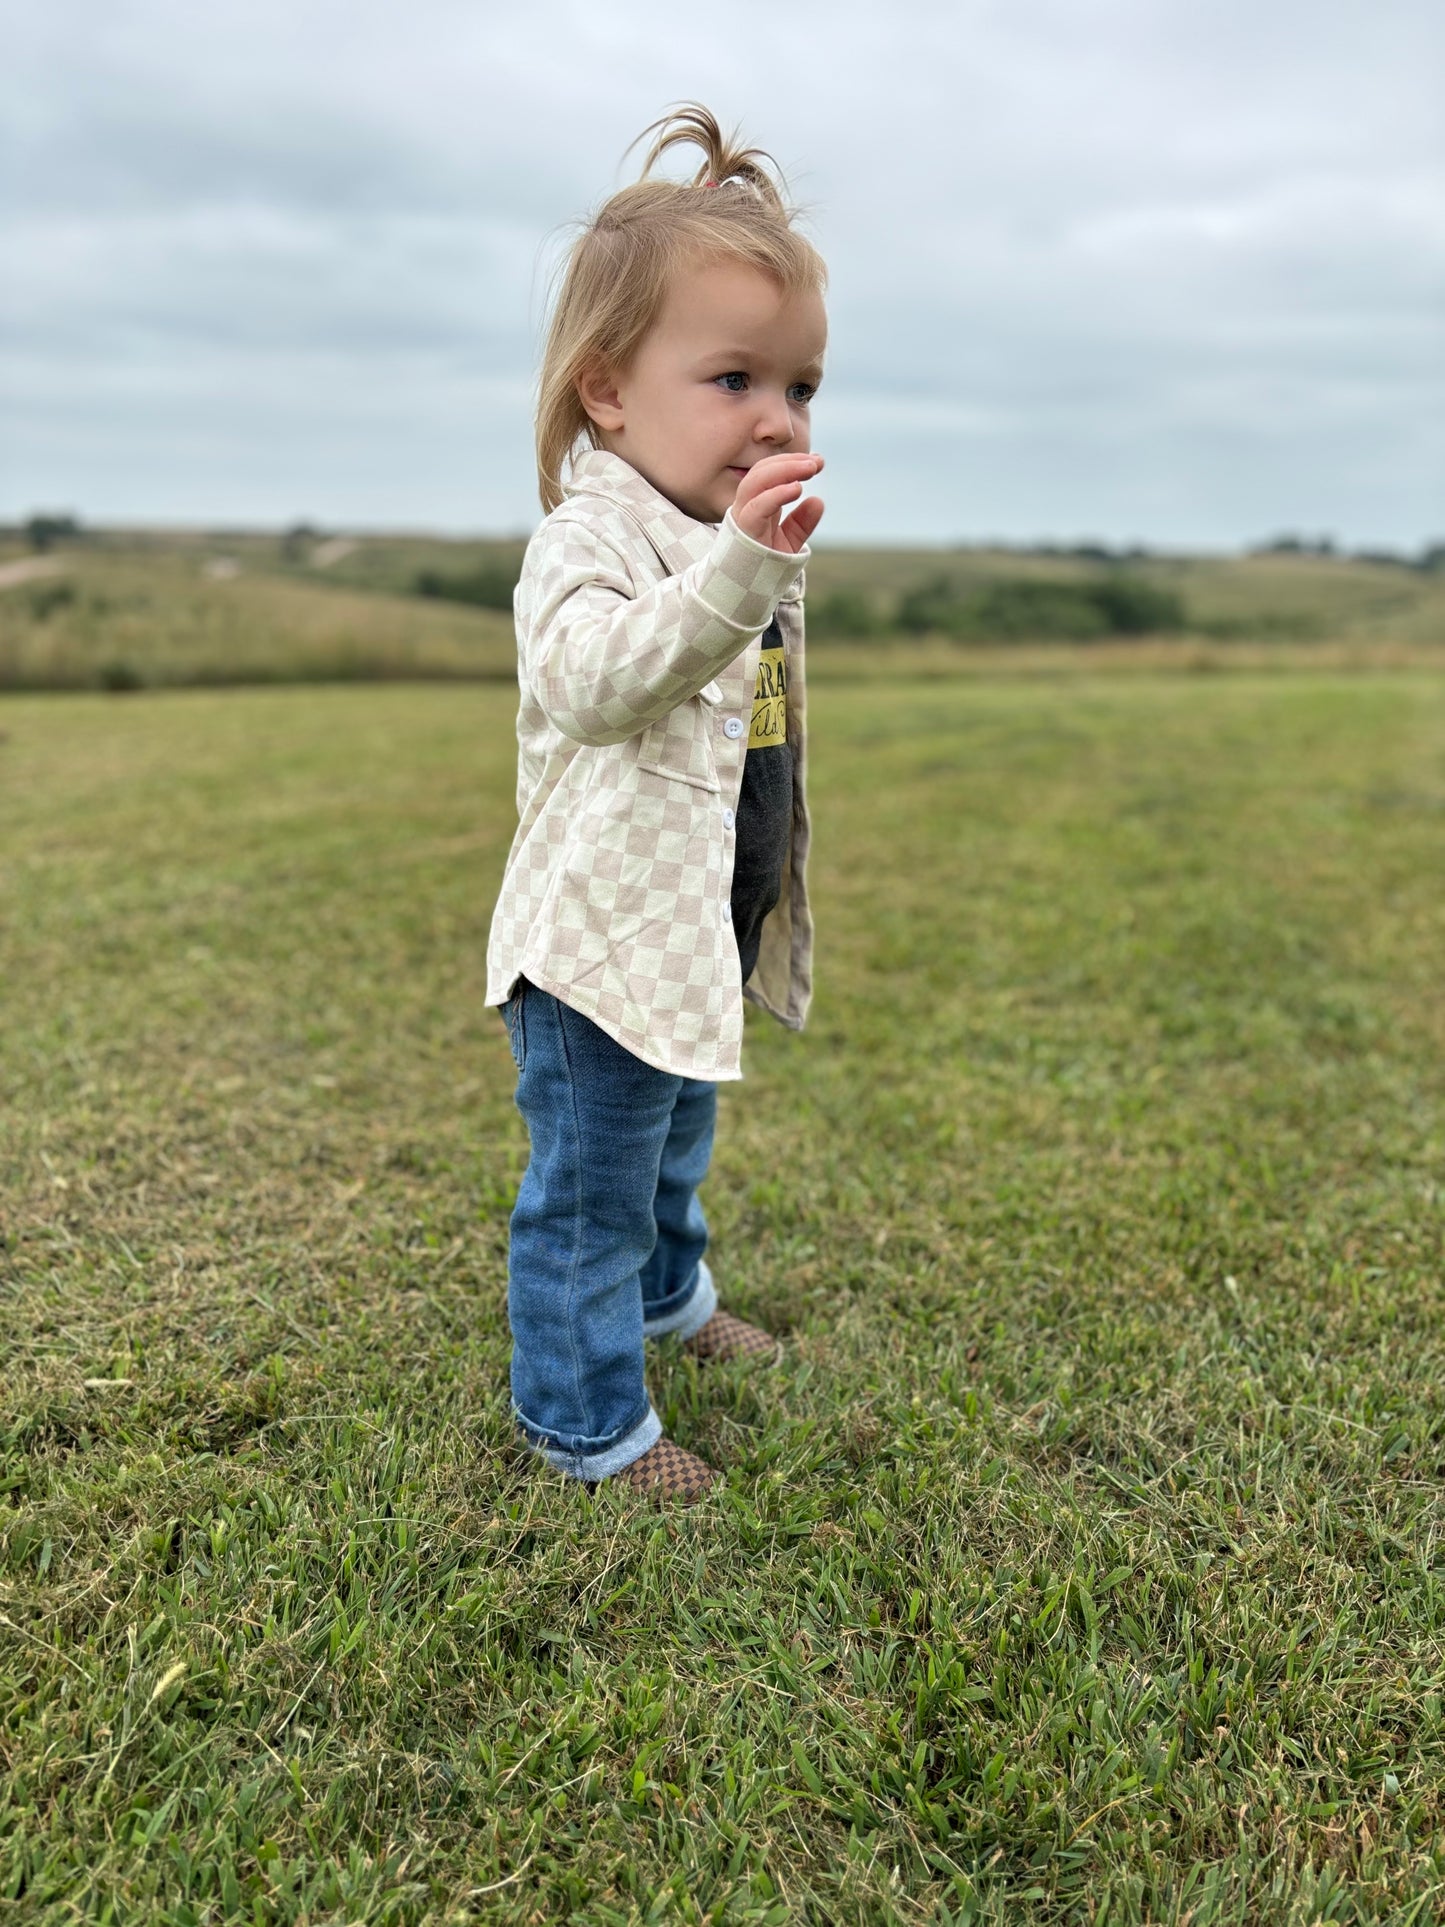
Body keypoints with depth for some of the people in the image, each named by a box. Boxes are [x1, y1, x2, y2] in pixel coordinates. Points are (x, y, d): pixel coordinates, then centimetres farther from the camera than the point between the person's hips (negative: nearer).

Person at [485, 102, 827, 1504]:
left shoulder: (737, 542, 9)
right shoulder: (593, 538, -19)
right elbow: (598, 680, -40)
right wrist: (737, 567, -49)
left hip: (710, 934, 9)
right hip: (604, 941, -9)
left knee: (674, 1149, 28)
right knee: (588, 1188, 5)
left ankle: (668, 1294, 52)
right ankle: (586, 1419, 23)